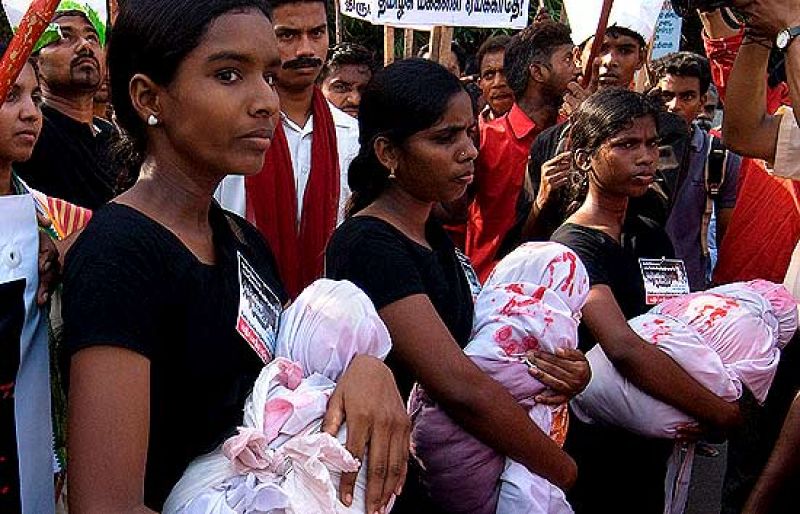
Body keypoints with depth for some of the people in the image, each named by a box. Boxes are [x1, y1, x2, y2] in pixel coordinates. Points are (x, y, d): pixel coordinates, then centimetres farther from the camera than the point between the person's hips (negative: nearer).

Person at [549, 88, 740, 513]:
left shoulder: (647, 236, 7)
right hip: (594, 450, -7)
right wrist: (722, 414, -27)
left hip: (647, 446, 7)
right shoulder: (575, 246, -19)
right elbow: (624, 348, -33)